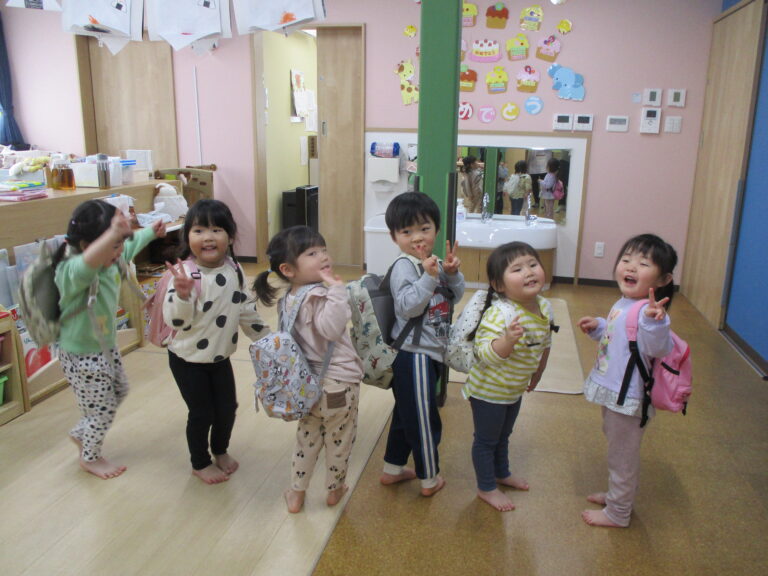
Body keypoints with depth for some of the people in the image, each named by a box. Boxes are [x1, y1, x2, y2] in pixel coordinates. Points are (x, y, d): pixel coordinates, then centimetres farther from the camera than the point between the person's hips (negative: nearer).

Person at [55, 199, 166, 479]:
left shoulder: (112, 260, -8)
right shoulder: (71, 271, -33)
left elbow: (130, 247, 17)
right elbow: (87, 264, -59)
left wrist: (151, 232, 31)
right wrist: (112, 234, -74)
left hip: (106, 347, 9)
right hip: (82, 357, -9)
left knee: (119, 392, 27)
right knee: (103, 409, 9)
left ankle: (80, 433, 51)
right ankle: (90, 457, 38)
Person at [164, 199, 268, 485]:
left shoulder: (234, 269, -6)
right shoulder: (186, 274, -24)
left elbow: (246, 308, 8)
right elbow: (176, 320, -29)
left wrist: (265, 337, 14)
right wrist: (182, 293, -46)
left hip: (221, 356, 5)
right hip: (188, 360, -5)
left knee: (227, 408, 15)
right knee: (202, 413, 7)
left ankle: (221, 451, 43)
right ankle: (200, 463, 32)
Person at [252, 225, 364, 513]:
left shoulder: (289, 298, 2)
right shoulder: (318, 297, -26)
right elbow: (331, 328, -42)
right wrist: (336, 289, -42)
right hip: (338, 383, -7)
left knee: (307, 438, 23)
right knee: (339, 441, 17)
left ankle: (296, 494, 36)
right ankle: (335, 490, 38)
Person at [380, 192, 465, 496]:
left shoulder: (433, 263, 9)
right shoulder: (404, 266, -17)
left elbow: (454, 298, 11)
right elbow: (407, 306, -26)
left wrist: (452, 273, -6)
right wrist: (429, 277, -32)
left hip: (430, 352, 9)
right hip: (414, 354, -9)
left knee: (406, 414, 21)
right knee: (424, 419, 6)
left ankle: (393, 470, 38)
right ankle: (430, 479, 25)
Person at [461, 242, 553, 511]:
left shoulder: (544, 307, -8)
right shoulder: (499, 313, -33)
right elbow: (485, 353, -37)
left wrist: (538, 372, 21)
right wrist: (508, 339, -53)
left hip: (515, 390, 8)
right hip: (488, 390, -7)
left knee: (503, 435, 29)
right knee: (486, 439, 12)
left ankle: (502, 473, 52)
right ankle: (487, 488, 33)